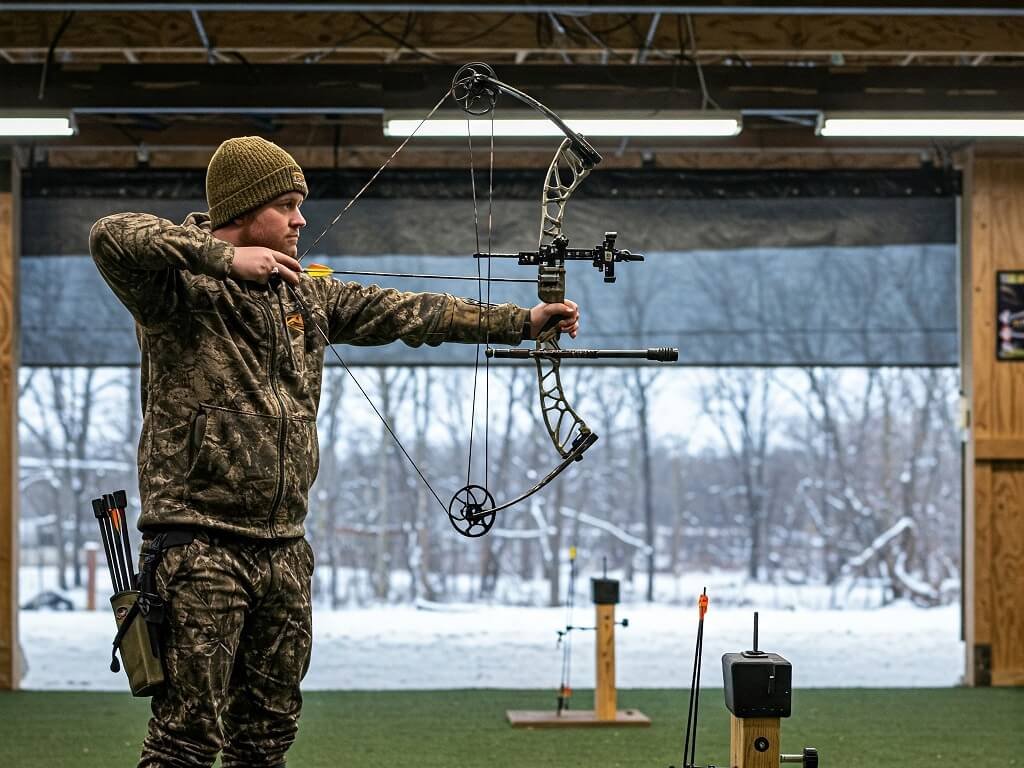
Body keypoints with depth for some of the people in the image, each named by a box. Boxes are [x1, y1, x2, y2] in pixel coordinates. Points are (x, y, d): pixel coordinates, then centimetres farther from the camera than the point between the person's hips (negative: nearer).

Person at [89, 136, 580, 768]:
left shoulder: (307, 295, 15)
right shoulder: (182, 285, -7)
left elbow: (406, 312, 18)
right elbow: (112, 236, -26)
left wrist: (521, 321, 16)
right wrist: (224, 255, -27)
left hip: (284, 548, 8)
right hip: (200, 544, -7)